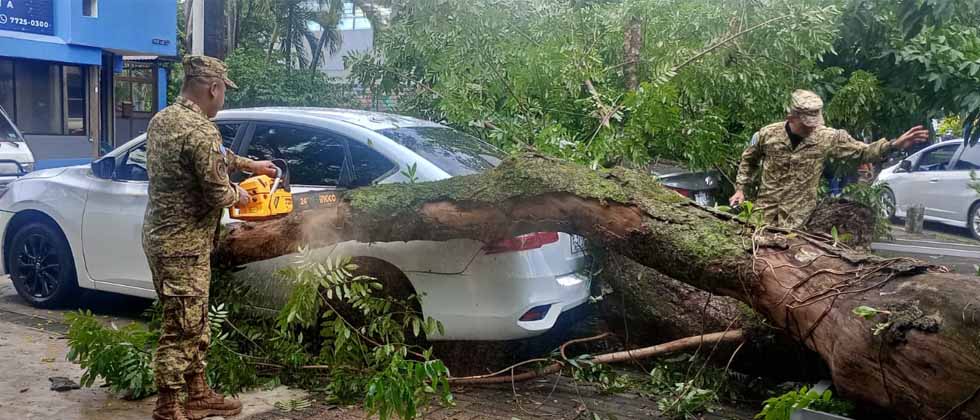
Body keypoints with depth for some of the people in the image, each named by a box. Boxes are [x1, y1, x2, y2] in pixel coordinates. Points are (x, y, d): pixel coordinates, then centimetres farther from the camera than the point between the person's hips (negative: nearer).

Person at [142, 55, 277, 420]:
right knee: (181, 328, 1)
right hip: (184, 244, -10)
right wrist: (237, 194, 1)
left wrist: (249, 164, 30)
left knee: (195, 323, 20)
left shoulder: (162, 119, 10)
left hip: (161, 235, 10)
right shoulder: (201, 131, -21)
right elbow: (217, 194, -20)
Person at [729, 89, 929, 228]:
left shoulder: (828, 137, -8)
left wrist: (894, 144, -16)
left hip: (798, 215, 0)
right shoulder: (767, 134, -8)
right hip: (765, 209, 0)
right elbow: (748, 160, 8)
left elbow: (863, 152, -3)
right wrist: (740, 189, 3)